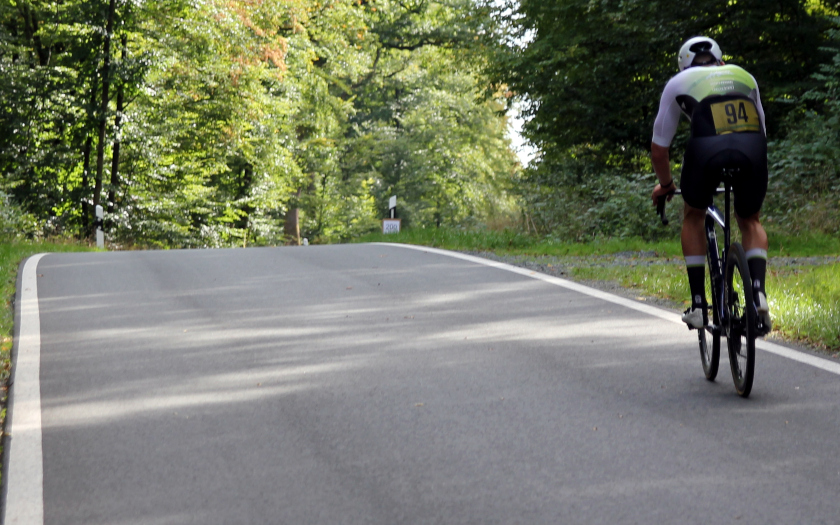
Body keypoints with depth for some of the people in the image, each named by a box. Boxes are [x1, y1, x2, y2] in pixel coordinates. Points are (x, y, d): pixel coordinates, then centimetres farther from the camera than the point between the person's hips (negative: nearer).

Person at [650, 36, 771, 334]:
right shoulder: (744, 77, 34)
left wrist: (665, 185, 47)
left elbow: (659, 149, 29)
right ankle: (758, 292, 3)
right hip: (752, 151, 2)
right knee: (750, 221, 27)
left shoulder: (679, 83, 28)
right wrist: (748, 169, 58)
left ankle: (698, 305, 20)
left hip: (707, 150, -2)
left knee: (693, 218, 26)